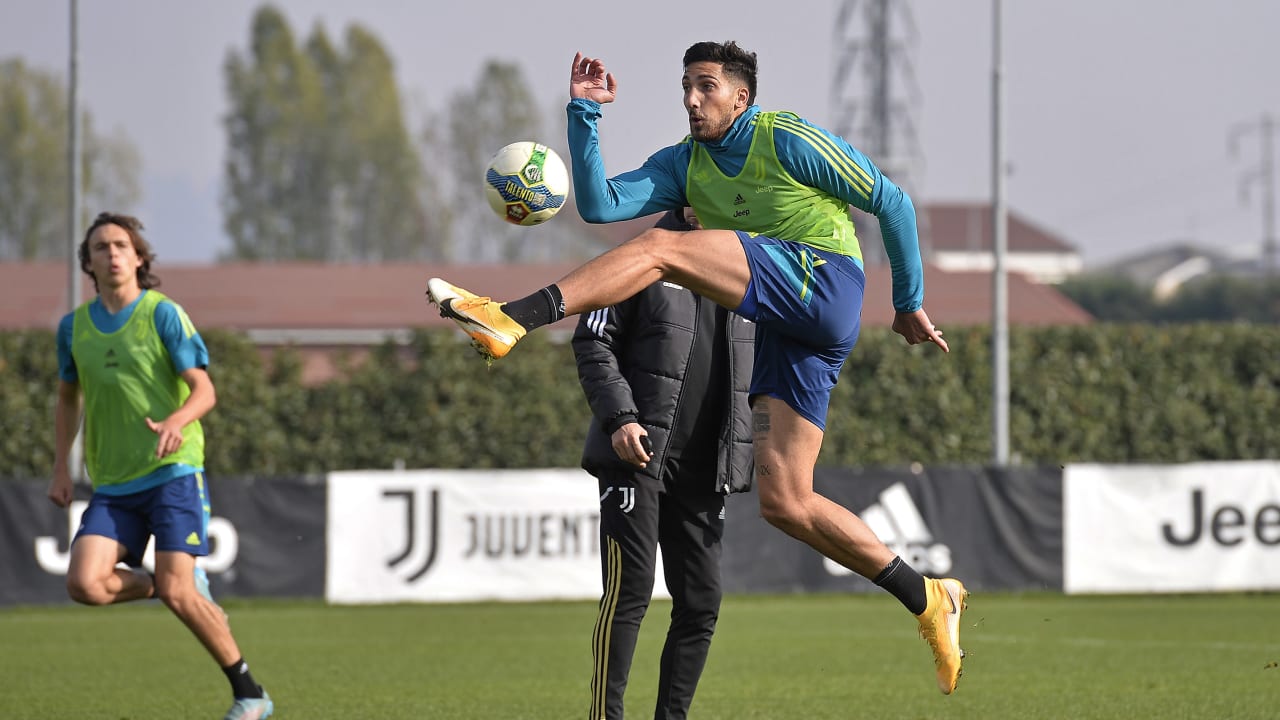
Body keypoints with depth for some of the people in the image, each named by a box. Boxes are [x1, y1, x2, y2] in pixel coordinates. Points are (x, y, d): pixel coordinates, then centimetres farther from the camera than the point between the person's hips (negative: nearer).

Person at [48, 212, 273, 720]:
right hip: (112, 486, 5)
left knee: (176, 591, -15)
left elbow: (204, 391, -8)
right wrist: (60, 469, 17)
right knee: (85, 584, -16)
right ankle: (187, 590, 12)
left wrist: (175, 422, -29)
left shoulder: (163, 314, -4)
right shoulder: (74, 327, 10)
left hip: (172, 472, -5)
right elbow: (68, 398, 25)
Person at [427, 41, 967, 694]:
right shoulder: (684, 164, 21)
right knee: (784, 504, -2)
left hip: (823, 278, -8)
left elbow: (892, 202, 9)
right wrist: (583, 115, -2)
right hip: (782, 333, 8)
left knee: (659, 247, -20)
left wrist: (910, 301, 11)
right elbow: (600, 205, 7)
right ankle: (928, 600, 5)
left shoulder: (787, 139, 5)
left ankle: (508, 319, -33)